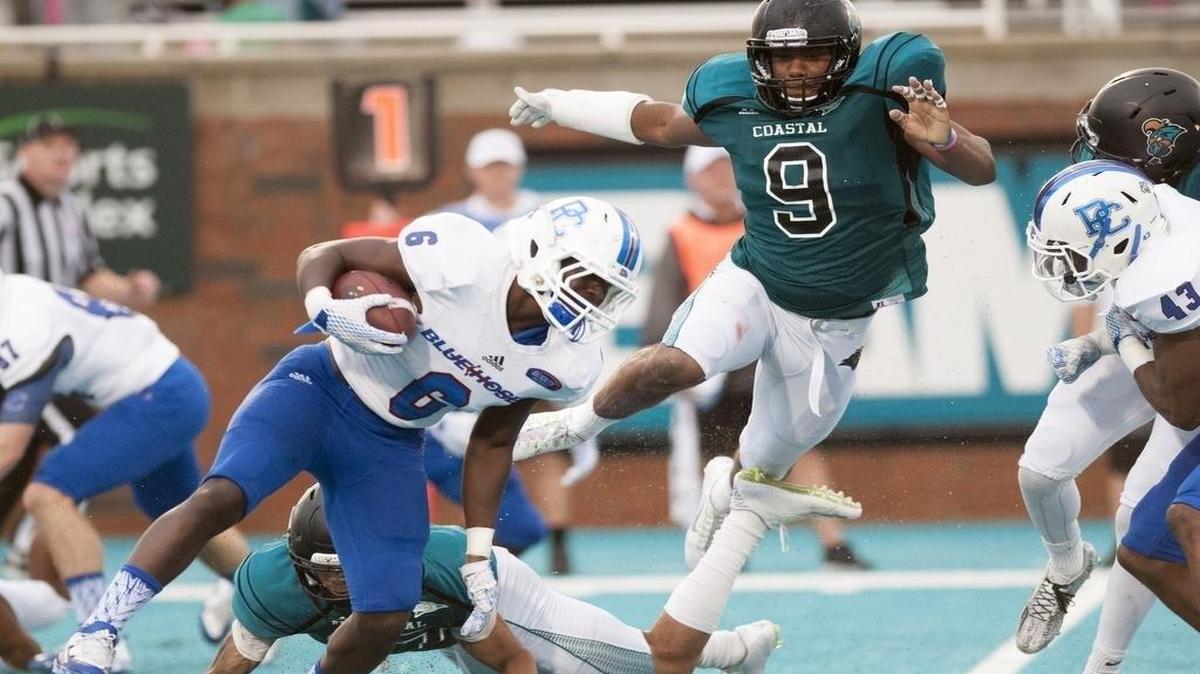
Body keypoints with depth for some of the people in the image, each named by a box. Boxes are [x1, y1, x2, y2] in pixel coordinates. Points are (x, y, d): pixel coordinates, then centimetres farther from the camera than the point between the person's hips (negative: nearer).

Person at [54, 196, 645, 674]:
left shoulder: (564, 364, -10)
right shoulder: (461, 262, -26)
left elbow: (492, 443, 7)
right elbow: (322, 255, -15)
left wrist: (478, 556, 7)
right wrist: (327, 312, -36)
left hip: (390, 446, 5)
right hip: (324, 388, -5)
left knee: (386, 618, -6)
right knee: (219, 498, -27)